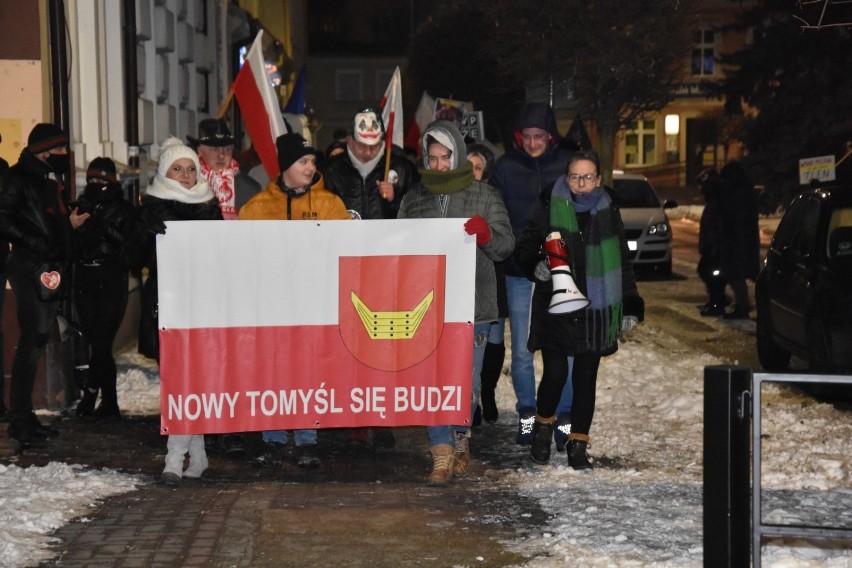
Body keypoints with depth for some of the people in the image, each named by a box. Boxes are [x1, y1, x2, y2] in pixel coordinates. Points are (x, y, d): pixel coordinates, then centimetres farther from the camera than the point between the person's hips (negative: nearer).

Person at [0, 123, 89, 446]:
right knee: (33, 340, -11)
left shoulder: (51, 180, 21)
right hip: (31, 268, -9)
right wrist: (39, 244, -18)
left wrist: (70, 224, 13)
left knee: (38, 341, 10)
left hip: (51, 270, 9)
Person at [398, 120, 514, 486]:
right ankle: (443, 456, 1)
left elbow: (505, 247, 2)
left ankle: (460, 439, 27)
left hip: (472, 305, -1)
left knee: (467, 382, 3)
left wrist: (486, 234, -19)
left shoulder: (485, 197, 6)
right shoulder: (413, 200, 12)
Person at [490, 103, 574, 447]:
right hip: (518, 273, 1)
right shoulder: (506, 167, 2)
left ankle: (564, 417, 14)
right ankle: (527, 415, 20)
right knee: (521, 351, 6)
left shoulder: (566, 165, 1)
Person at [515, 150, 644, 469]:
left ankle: (578, 444, 17)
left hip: (595, 310, 2)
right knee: (555, 373, -8)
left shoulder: (608, 212, 7)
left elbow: (622, 262, 14)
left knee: (586, 378, 5)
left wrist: (631, 306, 9)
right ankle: (543, 427, 21)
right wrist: (536, 267, -16)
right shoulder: (548, 209, 0)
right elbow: (524, 249, 6)